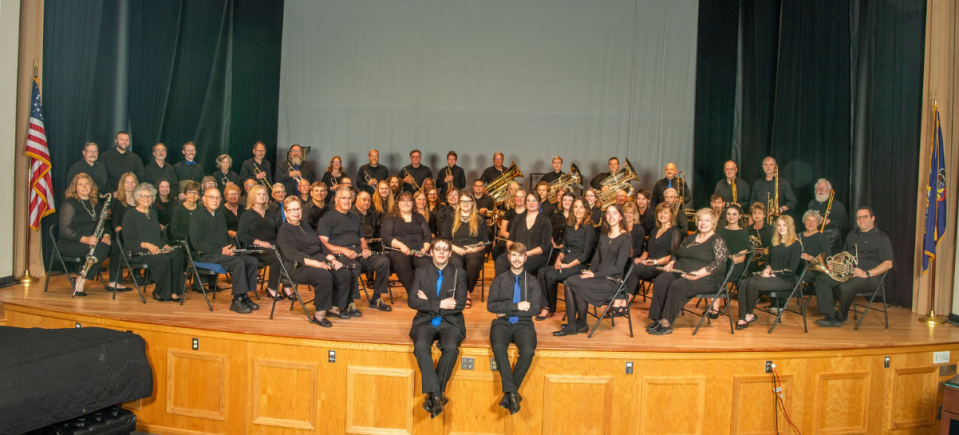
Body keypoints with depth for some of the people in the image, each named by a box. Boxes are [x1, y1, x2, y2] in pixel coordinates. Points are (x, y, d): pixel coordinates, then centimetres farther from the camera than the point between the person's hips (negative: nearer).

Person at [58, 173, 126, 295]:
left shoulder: (96, 203, 15)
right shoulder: (69, 204, -8)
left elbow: (104, 223, 18)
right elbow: (64, 229, -15)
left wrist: (107, 234, -6)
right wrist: (85, 239, -28)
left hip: (92, 240, 7)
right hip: (69, 244, -7)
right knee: (103, 248, -32)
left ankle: (113, 283, -3)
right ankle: (80, 284, -30)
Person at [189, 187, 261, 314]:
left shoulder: (220, 214, 20)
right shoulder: (197, 216, -3)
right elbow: (196, 243, -12)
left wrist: (231, 247, 6)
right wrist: (220, 250, -19)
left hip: (224, 253, 7)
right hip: (206, 255, -7)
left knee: (252, 261, -16)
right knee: (239, 262, -30)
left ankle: (244, 296, -11)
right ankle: (237, 300, -25)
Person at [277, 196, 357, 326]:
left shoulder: (305, 225, 22)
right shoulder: (284, 230, -3)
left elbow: (320, 244, 20)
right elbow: (291, 254, -18)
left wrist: (332, 258, 0)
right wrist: (315, 263, -30)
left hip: (319, 261, 7)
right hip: (298, 267, -7)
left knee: (345, 274, -16)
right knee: (325, 276, -35)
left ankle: (334, 308, -1)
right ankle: (319, 314, -21)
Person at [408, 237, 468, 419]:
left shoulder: (459, 274, 6)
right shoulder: (421, 272, 8)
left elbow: (460, 304, -6)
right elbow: (412, 301, -4)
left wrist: (429, 303, -8)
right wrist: (440, 304, -14)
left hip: (450, 322, 0)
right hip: (425, 321, 1)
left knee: (451, 348, -32)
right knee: (421, 345, -32)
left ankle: (432, 395, -19)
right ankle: (436, 395, -29)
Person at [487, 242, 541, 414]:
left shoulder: (533, 282, 13)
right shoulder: (499, 280, 12)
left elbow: (534, 308, -2)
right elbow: (491, 305, -2)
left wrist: (505, 309, -7)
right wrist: (517, 306, -12)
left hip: (523, 324, 0)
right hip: (502, 323, 0)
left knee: (528, 351, -31)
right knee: (498, 347, -34)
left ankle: (508, 393, -18)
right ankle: (512, 392, -27)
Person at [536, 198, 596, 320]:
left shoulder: (589, 228, -5)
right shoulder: (569, 226, 16)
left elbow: (586, 254, -10)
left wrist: (568, 265, -15)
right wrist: (558, 259, -3)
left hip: (578, 264, -6)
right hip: (564, 260, 6)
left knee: (550, 275, -27)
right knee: (541, 271, -21)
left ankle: (551, 308, -8)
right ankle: (544, 306, -21)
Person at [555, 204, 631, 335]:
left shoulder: (624, 238, -6)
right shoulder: (603, 236, 17)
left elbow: (618, 267, -13)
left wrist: (594, 274, -17)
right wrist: (589, 271, -2)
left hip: (612, 280, -6)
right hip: (599, 277, 7)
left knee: (576, 284, -25)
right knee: (569, 282, -19)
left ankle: (582, 324, -7)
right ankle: (571, 325, -20)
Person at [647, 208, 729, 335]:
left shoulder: (718, 241, 0)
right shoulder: (691, 238, 22)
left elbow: (719, 263, -14)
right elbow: (677, 254, 27)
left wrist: (699, 273, -24)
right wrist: (671, 263, 4)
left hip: (705, 279, -6)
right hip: (679, 273, 6)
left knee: (677, 286, -35)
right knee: (660, 281, -25)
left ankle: (666, 323, -30)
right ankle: (658, 319, -26)